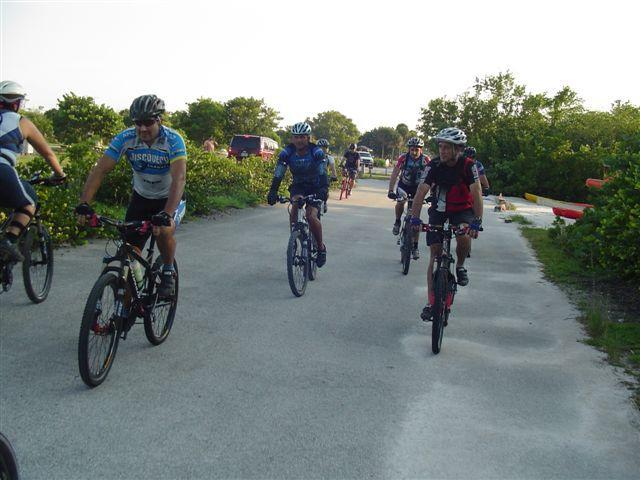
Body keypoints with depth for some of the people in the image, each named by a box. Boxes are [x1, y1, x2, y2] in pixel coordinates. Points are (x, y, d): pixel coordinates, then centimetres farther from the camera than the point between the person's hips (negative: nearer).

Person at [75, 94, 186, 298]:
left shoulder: (173, 140, -27)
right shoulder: (125, 138, -18)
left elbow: (179, 179, -39)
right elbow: (99, 170, -22)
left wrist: (167, 214, -53)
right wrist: (84, 203, -36)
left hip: (169, 199, -3)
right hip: (141, 197, 3)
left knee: (164, 231, -31)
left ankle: (168, 270, -2)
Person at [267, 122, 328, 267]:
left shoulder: (317, 152, -21)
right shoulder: (287, 152, -15)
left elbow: (322, 173, -31)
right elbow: (278, 174, -22)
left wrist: (324, 190, -48)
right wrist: (273, 192, -37)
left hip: (315, 188, -2)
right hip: (298, 186, 2)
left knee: (311, 216, -22)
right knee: (296, 203, -31)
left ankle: (321, 246, 1)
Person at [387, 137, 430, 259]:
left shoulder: (426, 160, -22)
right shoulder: (403, 158, -22)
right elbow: (394, 174, -24)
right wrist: (391, 191, -35)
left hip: (418, 187, 0)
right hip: (404, 185, 0)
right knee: (400, 202, -32)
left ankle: (415, 247, 5)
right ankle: (397, 222, 0)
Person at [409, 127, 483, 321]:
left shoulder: (468, 165, -21)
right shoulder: (435, 165, -17)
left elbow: (476, 193, -28)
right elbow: (421, 191, -23)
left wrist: (477, 221, -39)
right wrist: (415, 218, -34)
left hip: (462, 210, -1)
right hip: (439, 209, 2)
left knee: (464, 238, -33)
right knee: (435, 254, -3)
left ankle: (460, 266, 1)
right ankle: (431, 301, 4)